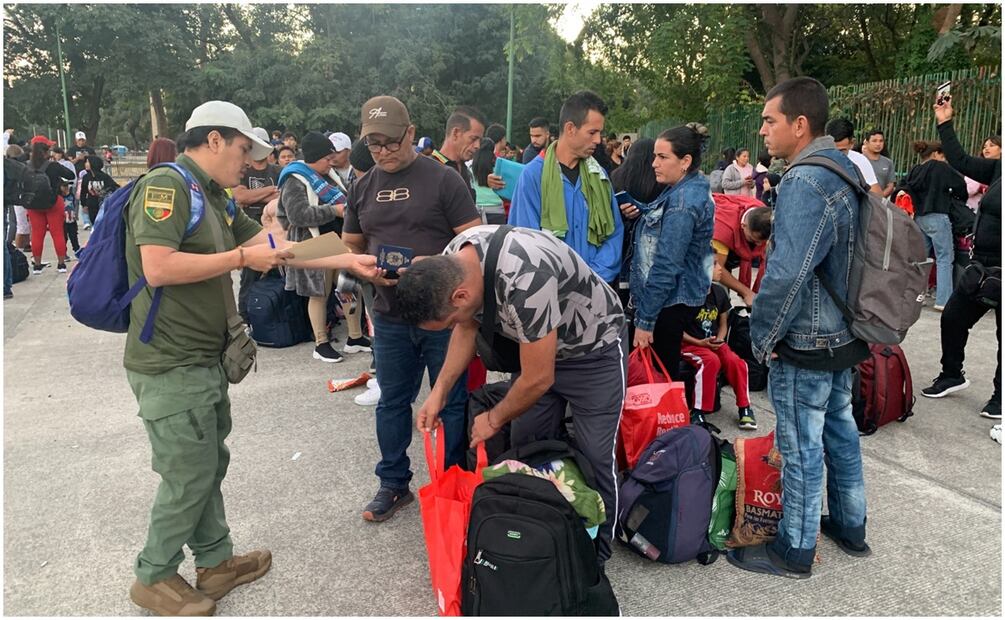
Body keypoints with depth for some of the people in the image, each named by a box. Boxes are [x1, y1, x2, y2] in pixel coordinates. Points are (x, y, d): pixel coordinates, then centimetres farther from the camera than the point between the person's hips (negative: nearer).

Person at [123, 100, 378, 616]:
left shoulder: (214, 198, 15)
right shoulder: (166, 185, -15)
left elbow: (277, 248, 15)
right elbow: (158, 268, -26)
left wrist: (349, 261, 11)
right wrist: (241, 257, -18)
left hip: (203, 358, 9)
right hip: (171, 365, -9)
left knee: (210, 463, 18)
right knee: (189, 476, 2)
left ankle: (215, 560, 34)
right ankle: (154, 578, 22)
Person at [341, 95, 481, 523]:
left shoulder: (443, 179, -6)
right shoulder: (362, 188, 9)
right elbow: (350, 247, 15)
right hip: (390, 316, 5)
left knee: (452, 403, 7)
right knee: (392, 402, 14)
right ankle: (393, 484, 30)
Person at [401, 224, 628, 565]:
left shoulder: (522, 281, -41)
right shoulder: (450, 265, -16)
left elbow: (539, 380, -30)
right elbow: (467, 327, 4)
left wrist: (493, 420, -12)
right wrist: (439, 391, -4)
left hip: (594, 349, -7)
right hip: (536, 344, 7)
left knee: (595, 457, -3)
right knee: (527, 448, 8)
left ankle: (595, 553, 16)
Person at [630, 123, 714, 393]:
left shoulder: (683, 202, -21)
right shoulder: (691, 189, 10)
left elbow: (666, 266, -24)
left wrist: (645, 319, -21)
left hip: (670, 302, -10)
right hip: (677, 298, 10)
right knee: (663, 370, 19)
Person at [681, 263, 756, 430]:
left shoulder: (720, 292, 4)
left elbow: (723, 323, 15)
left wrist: (719, 340, -4)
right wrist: (700, 343, -17)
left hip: (714, 342, 6)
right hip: (690, 343, -5)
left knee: (735, 361, -21)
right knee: (711, 361, -34)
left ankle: (744, 408, -3)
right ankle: (698, 412, -24)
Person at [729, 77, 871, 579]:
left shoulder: (804, 183, -23)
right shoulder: (846, 169, 8)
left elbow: (786, 274, -31)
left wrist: (761, 335, -17)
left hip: (804, 345, -10)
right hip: (845, 335, 10)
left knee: (801, 448, 3)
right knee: (840, 430, 21)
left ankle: (794, 551, 19)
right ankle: (850, 527, 38)